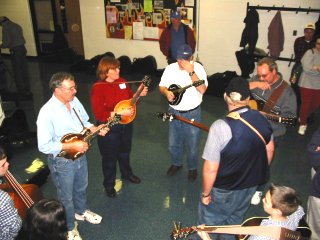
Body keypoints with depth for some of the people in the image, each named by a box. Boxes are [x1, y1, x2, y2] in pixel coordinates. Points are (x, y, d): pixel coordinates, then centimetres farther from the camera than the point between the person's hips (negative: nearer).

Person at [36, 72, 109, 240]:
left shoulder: (74, 101, -6)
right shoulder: (47, 112, -29)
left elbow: (84, 122, 10)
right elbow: (44, 146, -28)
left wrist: (96, 129, -9)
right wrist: (72, 146, -29)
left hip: (80, 155, 7)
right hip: (62, 161, -7)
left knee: (81, 187, 29)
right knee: (66, 197, 15)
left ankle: (81, 212, 57)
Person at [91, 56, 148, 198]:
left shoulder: (122, 82, -1)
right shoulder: (98, 88, -20)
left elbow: (130, 99, 12)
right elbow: (99, 114, -23)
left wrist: (139, 94, -8)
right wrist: (119, 113, -28)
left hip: (126, 124, 6)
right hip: (109, 128, -6)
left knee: (125, 152, 26)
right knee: (110, 157, 10)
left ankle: (127, 174, 51)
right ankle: (109, 184, 31)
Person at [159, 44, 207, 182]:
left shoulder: (198, 68, -14)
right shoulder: (170, 68, -4)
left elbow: (202, 89, -24)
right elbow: (162, 86, 4)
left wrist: (191, 72, -30)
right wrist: (166, 92, -19)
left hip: (193, 113, -3)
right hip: (174, 112, 3)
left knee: (192, 144, 10)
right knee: (173, 143, 18)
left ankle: (192, 168, 34)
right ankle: (176, 163, 44)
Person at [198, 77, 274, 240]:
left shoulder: (220, 127, -32)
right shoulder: (261, 119, -12)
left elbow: (211, 169, -28)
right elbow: (269, 150, 4)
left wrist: (205, 193, -11)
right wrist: (260, 173, 20)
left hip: (225, 190, -6)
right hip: (252, 183, 6)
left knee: (209, 222, 19)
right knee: (236, 216, 30)